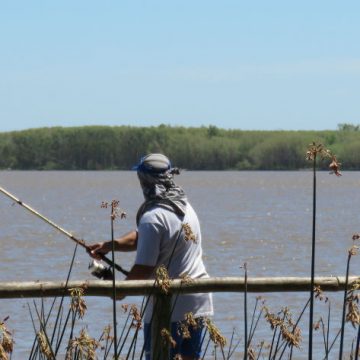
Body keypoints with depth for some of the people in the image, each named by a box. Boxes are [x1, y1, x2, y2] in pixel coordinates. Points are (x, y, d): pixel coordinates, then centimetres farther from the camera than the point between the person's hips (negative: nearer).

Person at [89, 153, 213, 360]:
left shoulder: (152, 218, -17)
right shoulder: (185, 206, 10)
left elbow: (143, 269, -16)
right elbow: (141, 238, 15)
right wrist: (110, 245, 5)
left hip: (170, 306, -8)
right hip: (200, 302, 8)